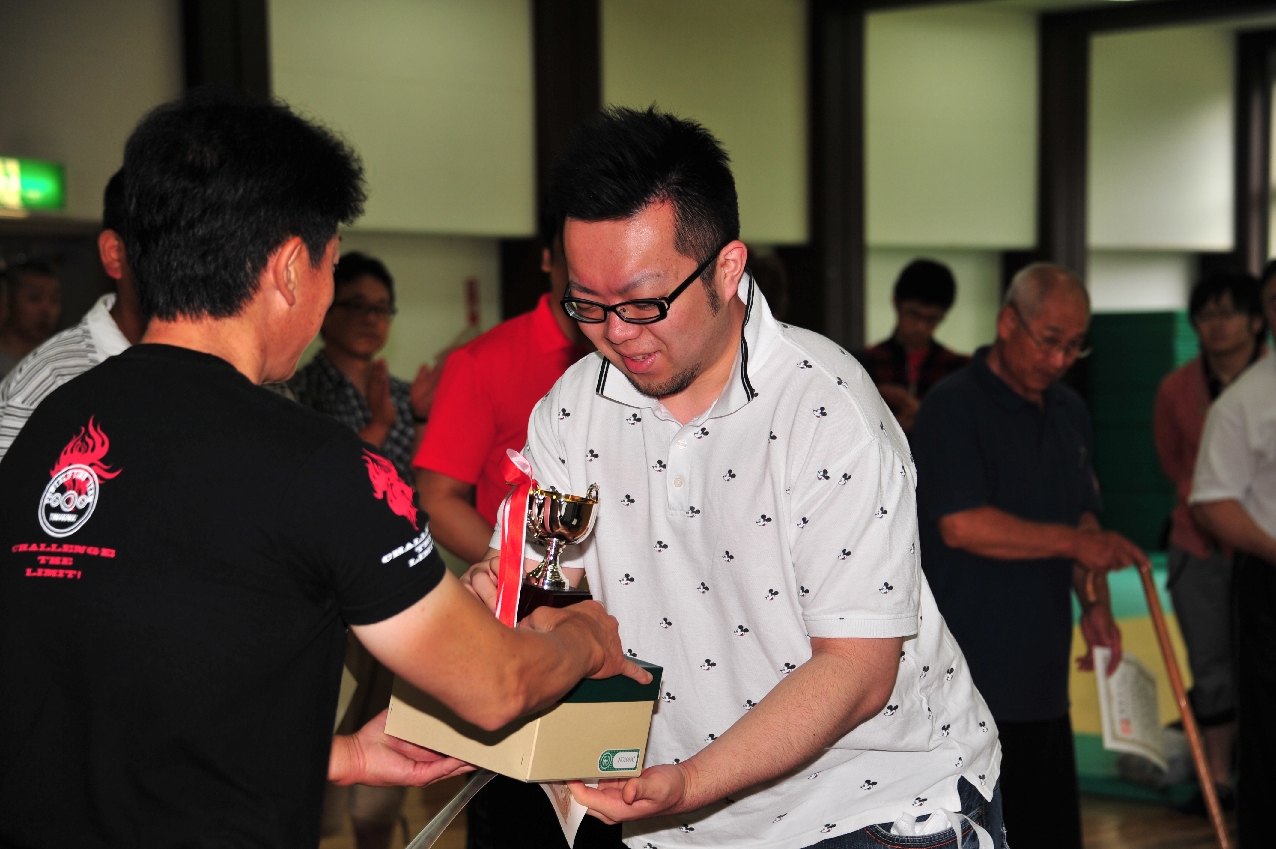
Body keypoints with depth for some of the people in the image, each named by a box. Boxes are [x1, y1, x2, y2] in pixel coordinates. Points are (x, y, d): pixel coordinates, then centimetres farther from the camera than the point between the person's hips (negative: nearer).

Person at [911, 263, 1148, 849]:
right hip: (966, 677, -8)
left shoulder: (1069, 412, 16)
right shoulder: (952, 407, -10)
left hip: (1042, 671, 8)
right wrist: (1072, 540, -15)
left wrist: (1094, 603, 2)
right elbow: (961, 525, -20)